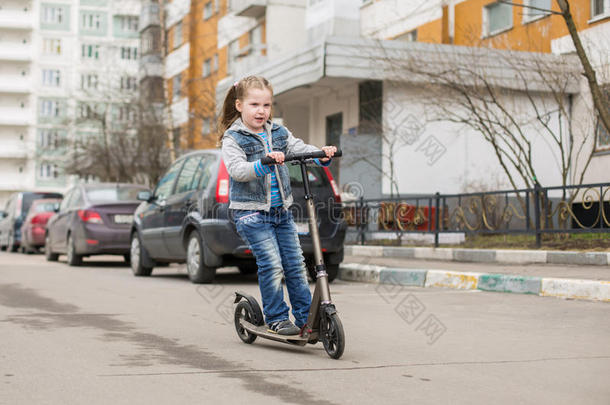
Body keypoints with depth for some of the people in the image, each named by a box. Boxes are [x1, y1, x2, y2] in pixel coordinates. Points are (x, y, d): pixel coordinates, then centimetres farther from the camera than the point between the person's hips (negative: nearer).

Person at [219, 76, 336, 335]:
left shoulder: (278, 134, 11)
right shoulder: (232, 138, -6)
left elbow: (300, 149, 2)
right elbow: (236, 170, -21)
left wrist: (322, 155, -19)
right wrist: (264, 163, -38)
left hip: (281, 210, 5)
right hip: (251, 211, -5)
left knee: (295, 263, 4)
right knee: (272, 264, -12)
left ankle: (306, 316, 14)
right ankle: (276, 318, 2)